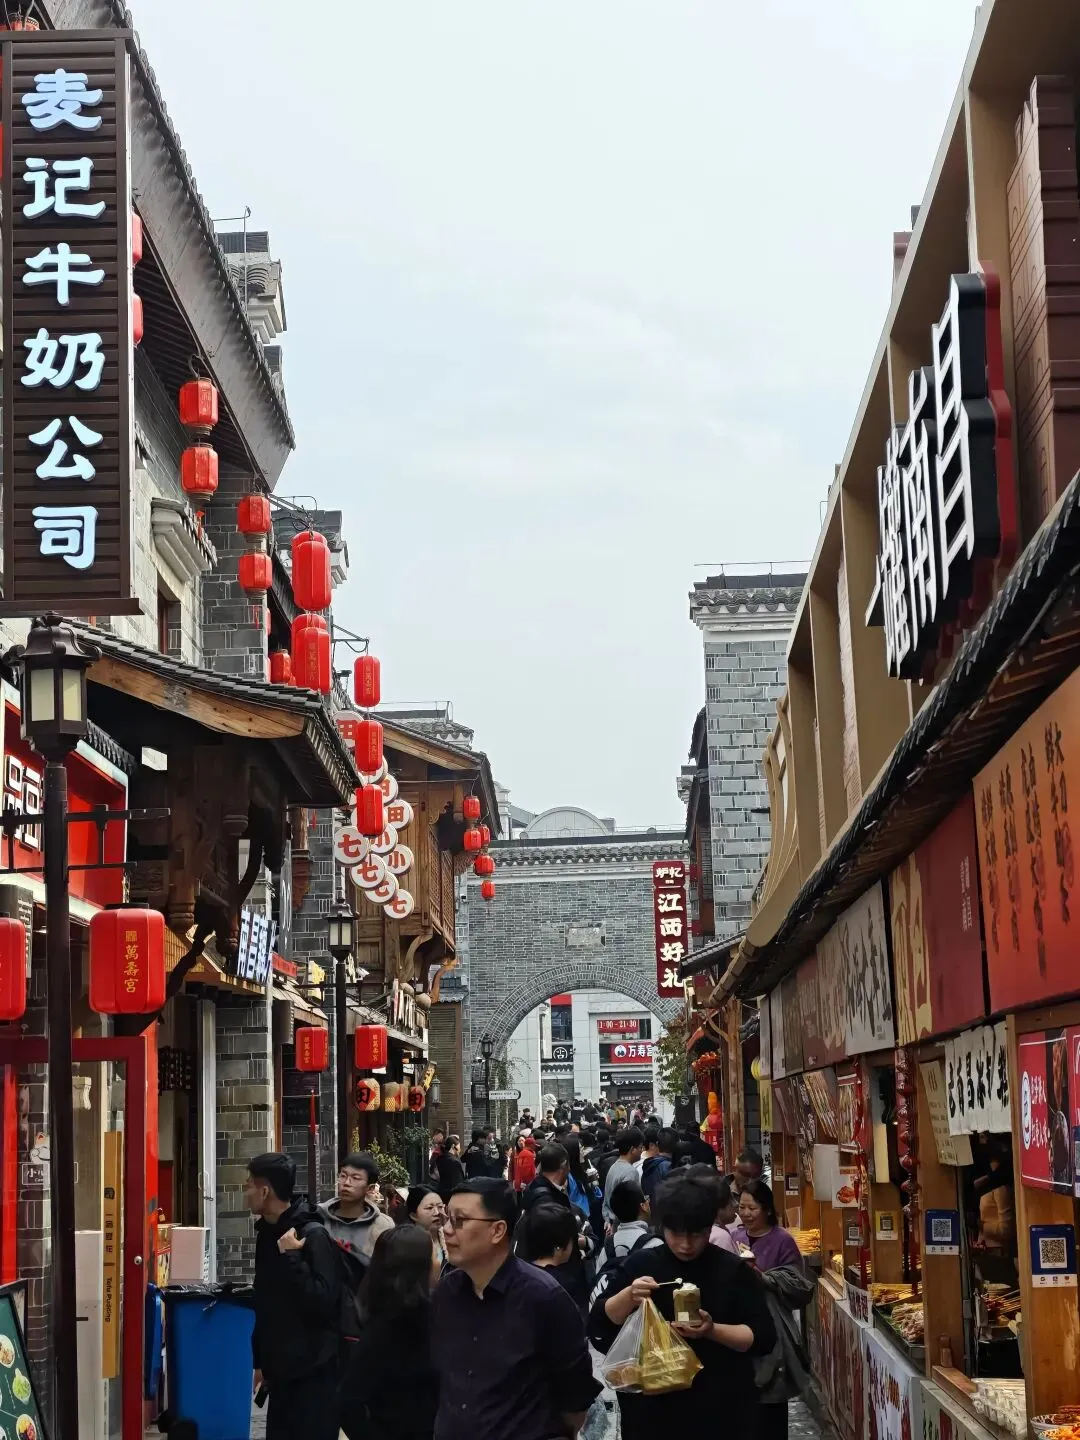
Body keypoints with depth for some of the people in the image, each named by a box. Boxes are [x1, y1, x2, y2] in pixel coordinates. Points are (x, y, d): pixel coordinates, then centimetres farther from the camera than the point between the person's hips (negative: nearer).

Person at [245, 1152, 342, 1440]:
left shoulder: (312, 1234, -15)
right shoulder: (268, 1233, 9)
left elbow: (323, 1301, -22)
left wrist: (290, 1256, -24)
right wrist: (260, 1360, 18)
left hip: (313, 1372, -8)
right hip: (281, 1369, 8)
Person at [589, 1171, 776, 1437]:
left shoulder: (734, 1271, -3)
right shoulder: (639, 1265, 0)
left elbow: (764, 1338, -5)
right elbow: (599, 1324, -1)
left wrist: (713, 1330, -20)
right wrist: (629, 1296, -19)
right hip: (652, 1408, 1)